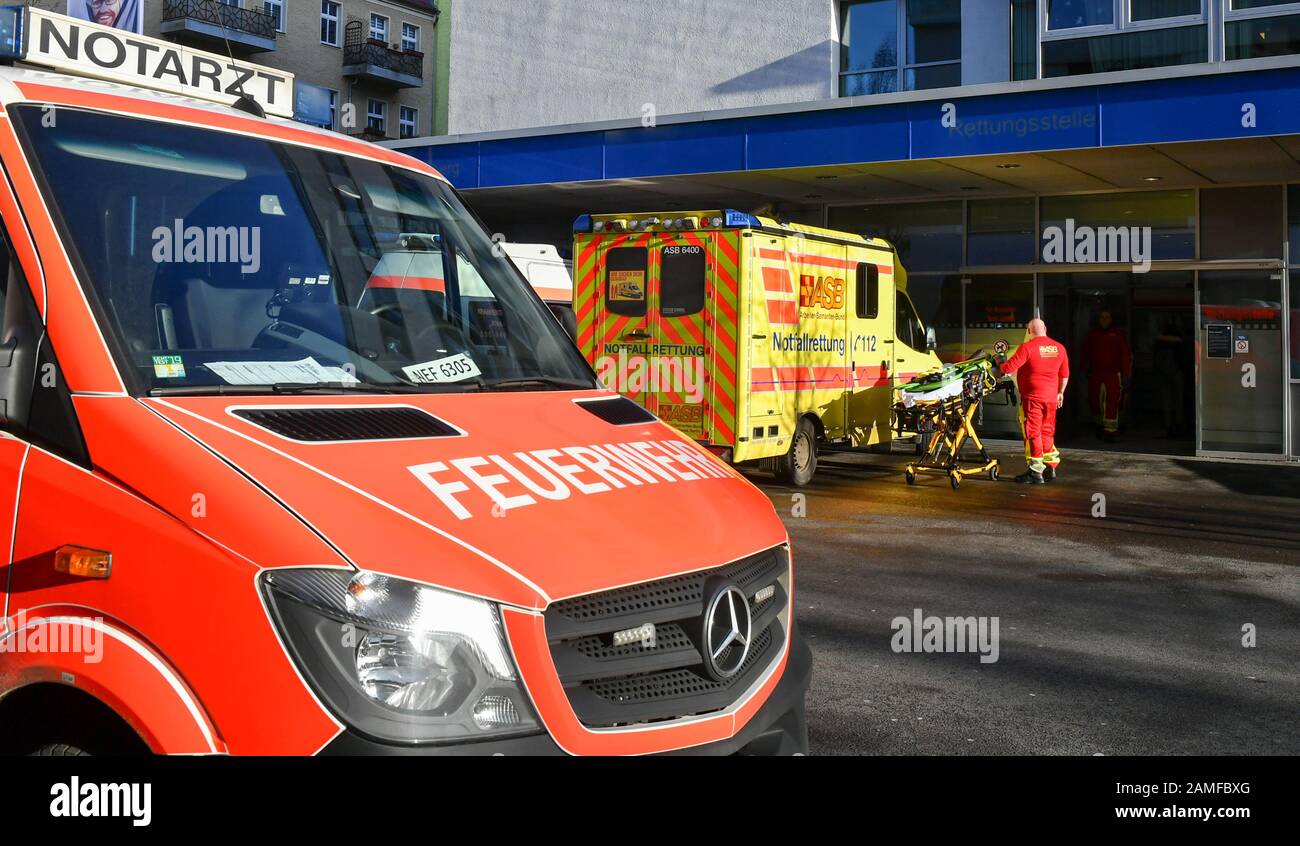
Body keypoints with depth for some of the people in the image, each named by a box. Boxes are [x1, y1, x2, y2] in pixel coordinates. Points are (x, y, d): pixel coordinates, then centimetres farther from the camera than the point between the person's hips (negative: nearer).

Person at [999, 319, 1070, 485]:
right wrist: (1060, 392, 26)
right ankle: (1050, 468, 21)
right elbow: (1065, 374, 13)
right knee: (1047, 431, 16)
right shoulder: (1059, 348, 5)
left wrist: (999, 364, 5)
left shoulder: (1027, 347, -14)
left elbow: (1009, 368, -16)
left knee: (1033, 433, 0)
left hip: (1032, 397, -6)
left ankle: (1036, 472, 1)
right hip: (1051, 397, 6)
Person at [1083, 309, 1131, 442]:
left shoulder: (1118, 335, 2)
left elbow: (1126, 355, -1)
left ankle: (1110, 431, -11)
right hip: (1095, 374, 3)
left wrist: (1125, 374, -7)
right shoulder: (1092, 334, 10)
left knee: (1112, 402, -11)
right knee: (1094, 401, 9)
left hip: (1113, 374, -3)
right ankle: (1100, 425, 32)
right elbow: (1086, 353, 19)